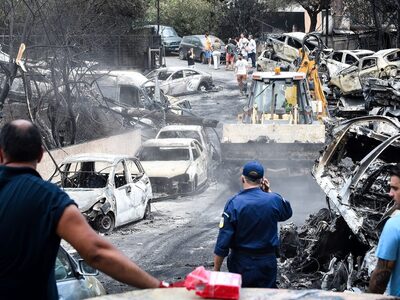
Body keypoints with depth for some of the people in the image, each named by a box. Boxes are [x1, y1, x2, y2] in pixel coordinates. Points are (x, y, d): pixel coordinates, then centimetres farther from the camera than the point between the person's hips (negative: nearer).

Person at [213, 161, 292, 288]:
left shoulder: (233, 203, -15)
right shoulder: (274, 200, -8)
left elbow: (223, 241, -15)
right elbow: (287, 213, 19)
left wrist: (216, 270, -6)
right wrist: (269, 192, 12)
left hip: (241, 264, -2)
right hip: (267, 262, 2)